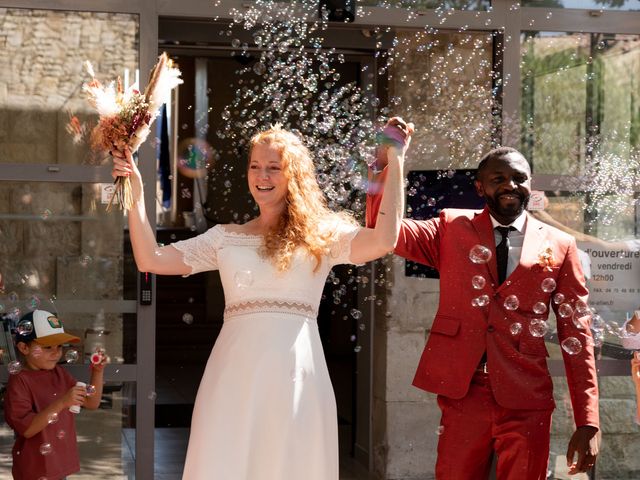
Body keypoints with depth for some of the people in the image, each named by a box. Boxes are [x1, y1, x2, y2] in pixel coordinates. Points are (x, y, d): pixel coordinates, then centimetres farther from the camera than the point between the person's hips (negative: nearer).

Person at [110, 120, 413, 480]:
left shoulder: (321, 234, 9)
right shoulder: (225, 238, 16)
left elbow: (383, 241, -9)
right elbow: (151, 260, 10)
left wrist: (395, 161, -6)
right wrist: (136, 192, 7)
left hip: (295, 375, -2)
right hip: (234, 374, 2)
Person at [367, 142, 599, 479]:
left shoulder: (559, 246, 7)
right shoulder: (453, 229, 9)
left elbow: (576, 336, 5)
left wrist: (587, 423, 0)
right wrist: (385, 161, -19)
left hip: (526, 402, 0)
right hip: (461, 392, 0)